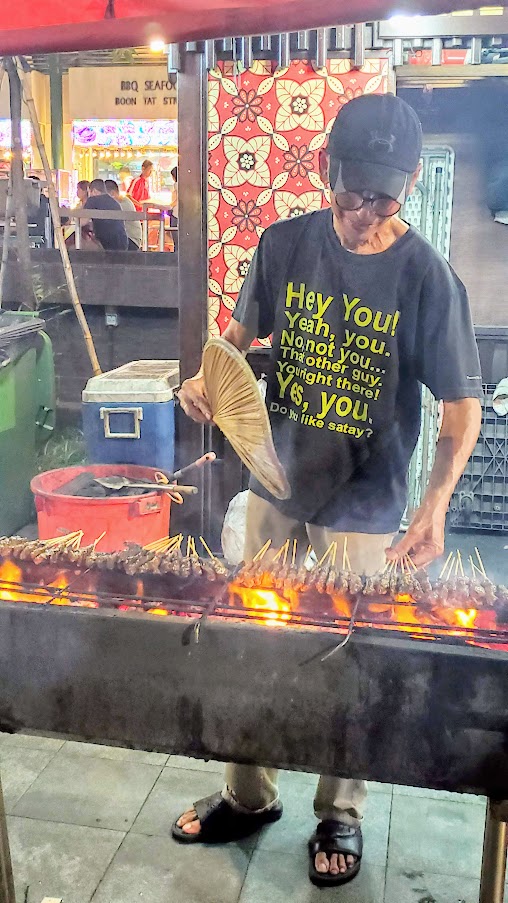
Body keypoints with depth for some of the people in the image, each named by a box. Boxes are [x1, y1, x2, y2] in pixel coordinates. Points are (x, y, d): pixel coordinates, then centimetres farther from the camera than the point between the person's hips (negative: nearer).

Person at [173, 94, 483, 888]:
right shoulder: (284, 244, -5)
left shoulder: (427, 278, -16)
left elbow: (462, 409, -11)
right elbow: (242, 334, 9)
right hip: (273, 489, 4)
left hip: (362, 512, -3)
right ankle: (250, 795, 39)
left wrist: (436, 504, -26)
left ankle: (340, 814, 38)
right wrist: (209, 376, -13)